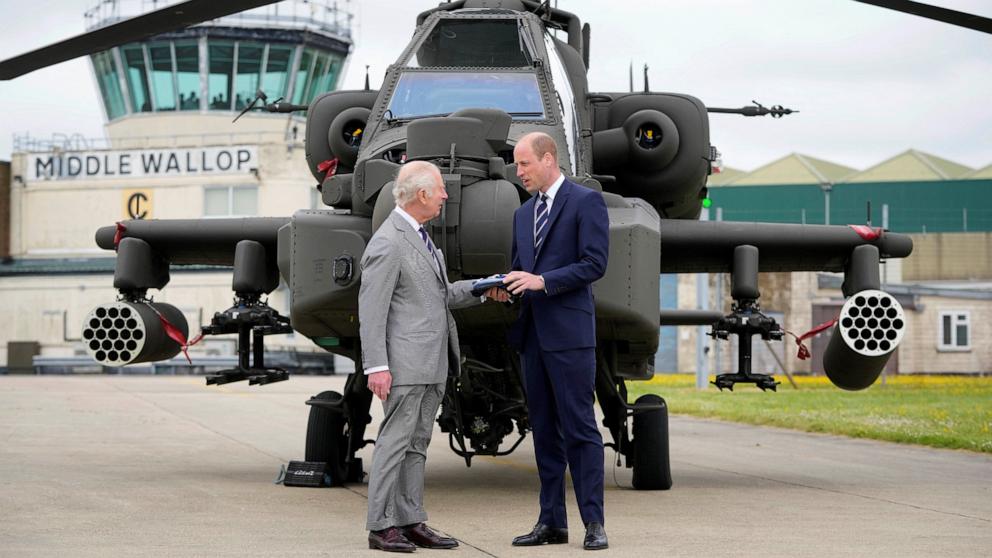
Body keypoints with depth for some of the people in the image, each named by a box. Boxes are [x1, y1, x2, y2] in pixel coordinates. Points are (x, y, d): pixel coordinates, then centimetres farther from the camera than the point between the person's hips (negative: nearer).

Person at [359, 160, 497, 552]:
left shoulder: (419, 237, 17)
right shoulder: (388, 244, -14)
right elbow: (371, 310, -16)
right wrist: (376, 367, -21)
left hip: (432, 365, 10)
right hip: (405, 365, -9)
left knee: (416, 445, 11)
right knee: (395, 441, -6)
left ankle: (412, 523, 15)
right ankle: (382, 527, -2)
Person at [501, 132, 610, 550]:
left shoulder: (586, 201, -3)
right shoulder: (523, 214, 19)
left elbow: (594, 263, -11)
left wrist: (542, 280, -17)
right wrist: (506, 287, -1)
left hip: (569, 331, -7)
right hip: (532, 333, 7)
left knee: (579, 428, -7)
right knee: (544, 431, 9)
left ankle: (593, 523, -5)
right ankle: (551, 522, 12)